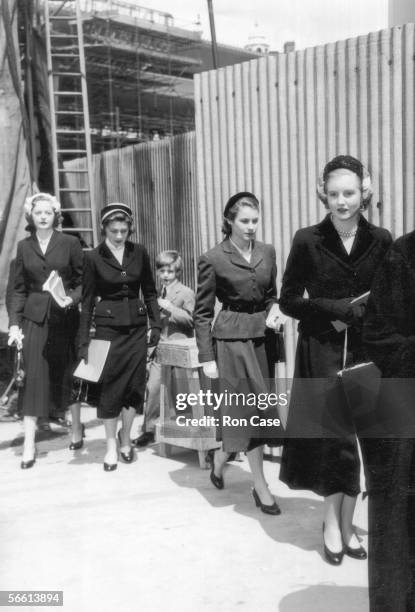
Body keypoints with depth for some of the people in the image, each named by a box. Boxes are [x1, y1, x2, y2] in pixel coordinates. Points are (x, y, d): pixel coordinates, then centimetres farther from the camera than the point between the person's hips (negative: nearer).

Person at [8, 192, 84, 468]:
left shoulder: (70, 243, 1)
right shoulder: (24, 246, 7)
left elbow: (83, 281, 3)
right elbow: (19, 289, 6)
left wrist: (72, 298, -16)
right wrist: (14, 323, -1)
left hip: (65, 318, -1)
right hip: (34, 319, 1)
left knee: (68, 374, 9)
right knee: (33, 377, -2)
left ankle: (77, 428, 28)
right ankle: (29, 444, 3)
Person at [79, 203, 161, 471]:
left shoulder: (139, 253, 2)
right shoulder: (94, 258, -4)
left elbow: (150, 292, 9)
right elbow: (87, 300, -2)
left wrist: (156, 324, 2)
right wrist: (84, 341, -4)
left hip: (136, 326, 2)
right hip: (108, 327, -2)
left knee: (135, 384, 5)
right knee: (110, 386, 2)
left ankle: (126, 438, 23)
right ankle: (111, 445, 15)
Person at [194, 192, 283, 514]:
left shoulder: (267, 252, 7)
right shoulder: (213, 259, -7)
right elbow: (202, 313, -4)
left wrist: (273, 315, -4)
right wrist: (207, 357, -7)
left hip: (263, 339, 5)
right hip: (232, 340, -5)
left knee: (246, 411, 11)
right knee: (251, 409, -3)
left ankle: (220, 458, 38)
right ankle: (261, 487, 11)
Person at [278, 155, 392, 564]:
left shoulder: (380, 240, 2)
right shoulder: (307, 241, -5)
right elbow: (288, 301, -2)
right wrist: (335, 308, -14)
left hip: (366, 351, 3)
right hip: (322, 351, -2)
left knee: (360, 438, 8)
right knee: (333, 435, 0)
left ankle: (346, 524, 25)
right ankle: (332, 523, 20)